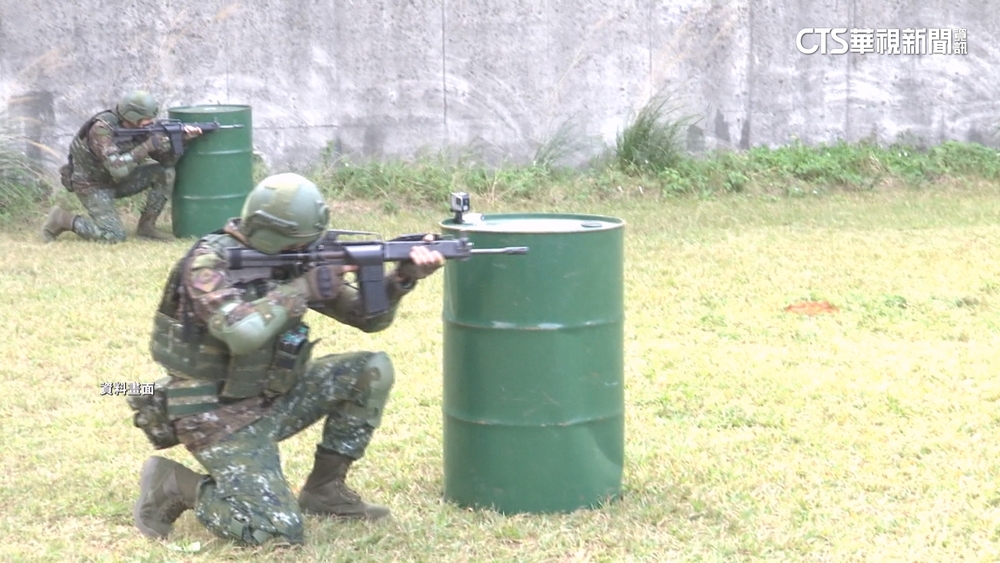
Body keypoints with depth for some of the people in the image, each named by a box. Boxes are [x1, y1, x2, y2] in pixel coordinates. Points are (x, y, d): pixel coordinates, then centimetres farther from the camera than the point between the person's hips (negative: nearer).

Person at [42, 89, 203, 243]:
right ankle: (62, 219, 0)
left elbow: (167, 160, -6)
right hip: (91, 185, -7)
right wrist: (147, 147, -37)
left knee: (165, 172, -10)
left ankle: (146, 226, 1)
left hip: (116, 180, 7)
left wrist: (182, 139, -23)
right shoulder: (102, 129, -30)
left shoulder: (141, 129, -8)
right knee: (114, 236, -20)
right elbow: (117, 168, -39)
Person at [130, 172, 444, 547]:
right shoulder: (209, 262, -18)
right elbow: (241, 331, -37)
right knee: (279, 531, -19)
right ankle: (173, 485, 3)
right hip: (218, 416, -7)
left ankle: (325, 490, 7)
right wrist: (303, 288, -25)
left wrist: (402, 278, -13)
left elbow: (368, 317, 6)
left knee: (371, 370, -4)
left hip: (271, 400, 8)